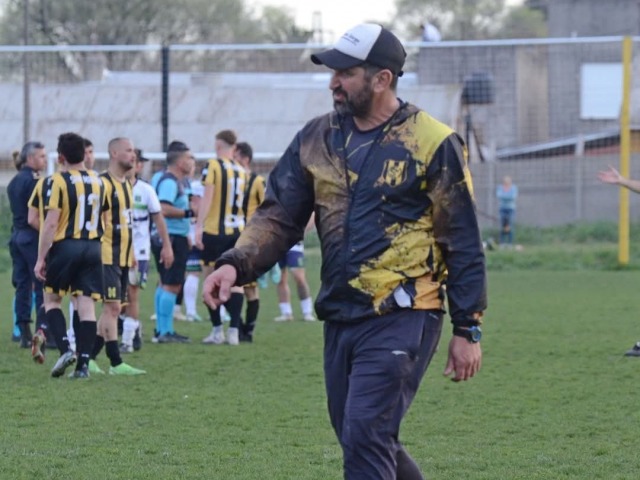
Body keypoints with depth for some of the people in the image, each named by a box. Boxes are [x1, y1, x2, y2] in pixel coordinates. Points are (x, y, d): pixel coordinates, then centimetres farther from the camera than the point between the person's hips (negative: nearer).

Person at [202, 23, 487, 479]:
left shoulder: (433, 144, -6)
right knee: (367, 443, 12)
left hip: (403, 318, -6)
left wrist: (467, 329, -4)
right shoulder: (317, 139, 9)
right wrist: (236, 264, -11)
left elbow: (463, 243, -3)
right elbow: (279, 216, 8)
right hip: (341, 317, 6)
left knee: (364, 438, -14)